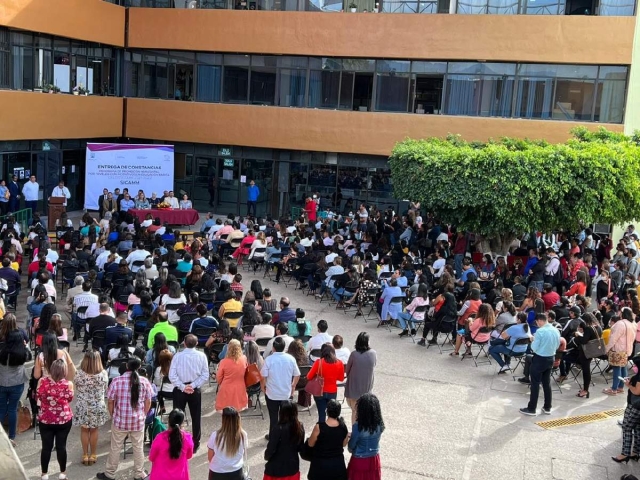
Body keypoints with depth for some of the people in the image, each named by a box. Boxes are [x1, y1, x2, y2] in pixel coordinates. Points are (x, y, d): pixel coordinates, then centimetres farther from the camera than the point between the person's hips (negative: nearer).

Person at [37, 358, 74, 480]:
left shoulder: (42, 381, -13)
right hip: (64, 420, -1)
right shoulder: (68, 384, -16)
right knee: (61, 446, 12)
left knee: (46, 447, 12)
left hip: (45, 420, 1)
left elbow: (38, 397, 4)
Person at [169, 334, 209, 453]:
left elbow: (172, 375, -12)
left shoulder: (177, 356, -8)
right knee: (196, 417, 13)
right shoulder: (201, 356, -5)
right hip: (195, 390, 1)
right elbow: (205, 375, -8)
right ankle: (195, 444, 20)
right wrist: (193, 385, -10)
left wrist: (183, 387, -11)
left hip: (180, 390, -1)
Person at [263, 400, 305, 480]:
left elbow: (271, 448, -17)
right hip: (293, 465, 5)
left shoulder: (279, 429, -25)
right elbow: (300, 447, 4)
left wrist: (266, 456, 3)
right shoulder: (300, 427, -8)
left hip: (277, 467, -5)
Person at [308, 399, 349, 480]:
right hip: (338, 463, 3)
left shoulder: (319, 427, -22)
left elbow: (310, 444, -9)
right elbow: (344, 444, 5)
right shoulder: (343, 427, -11)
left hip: (320, 464, -3)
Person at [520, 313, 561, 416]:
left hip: (539, 359, -7)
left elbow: (534, 348, -17)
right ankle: (547, 408, 22)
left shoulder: (540, 331, -20)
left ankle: (531, 409, 6)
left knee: (535, 383, 1)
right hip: (551, 359, 7)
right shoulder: (556, 330, 2)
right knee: (547, 383, 16)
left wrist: (534, 340, 1)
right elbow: (557, 346, 13)